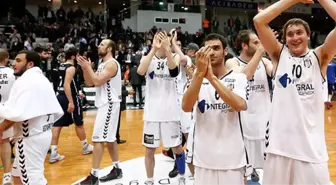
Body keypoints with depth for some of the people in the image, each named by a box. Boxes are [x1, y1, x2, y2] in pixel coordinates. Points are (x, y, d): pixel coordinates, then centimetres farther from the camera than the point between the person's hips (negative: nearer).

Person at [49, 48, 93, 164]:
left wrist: (76, 93, 33)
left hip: (60, 97, 8)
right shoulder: (71, 68, -14)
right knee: (79, 123, 9)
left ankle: (54, 154, 0)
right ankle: (86, 147, 25)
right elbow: (66, 85, -24)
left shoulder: (62, 66, 14)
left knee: (58, 124, 2)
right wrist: (71, 101, -27)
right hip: (70, 98, -8)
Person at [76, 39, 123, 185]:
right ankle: (117, 169, 24)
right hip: (105, 104, 10)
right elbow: (89, 82, 14)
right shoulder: (102, 64, 16)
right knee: (109, 138, 14)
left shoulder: (112, 64, -15)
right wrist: (85, 68, 1)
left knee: (98, 139, -10)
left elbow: (98, 81, -25)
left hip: (109, 105, -10)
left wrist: (88, 67, -14)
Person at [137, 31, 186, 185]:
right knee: (150, 149, 10)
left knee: (177, 147, 11)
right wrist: (154, 49, -29)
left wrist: (167, 48, -34)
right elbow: (140, 71, -23)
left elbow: (174, 71, -24)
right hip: (152, 112, 0)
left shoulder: (174, 57, 1)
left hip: (171, 111, 0)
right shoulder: (148, 58, 1)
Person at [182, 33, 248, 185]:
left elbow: (240, 105, -22)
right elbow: (186, 107, -15)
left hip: (232, 158, -1)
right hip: (203, 158, 2)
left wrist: (211, 77, -25)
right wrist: (200, 73, -24)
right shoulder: (198, 78, 3)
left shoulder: (238, 77, -2)